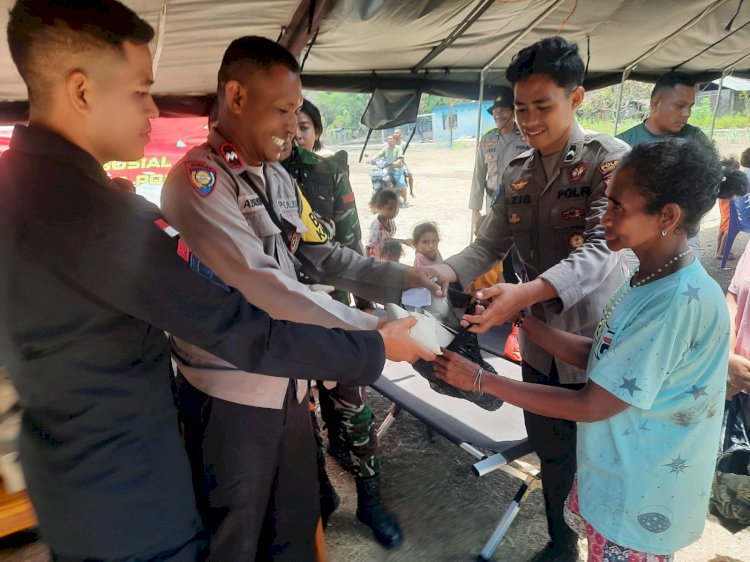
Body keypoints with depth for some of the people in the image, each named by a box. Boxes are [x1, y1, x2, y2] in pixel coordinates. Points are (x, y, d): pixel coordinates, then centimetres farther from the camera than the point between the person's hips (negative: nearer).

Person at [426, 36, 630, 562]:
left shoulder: (612, 159, -14)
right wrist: (441, 273, -20)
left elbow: (603, 250, -27)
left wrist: (527, 293, -42)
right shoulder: (516, 173, 4)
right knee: (551, 454, 20)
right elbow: (489, 245, 0)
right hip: (541, 344, 5)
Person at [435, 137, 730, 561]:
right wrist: (519, 316, -9)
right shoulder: (651, 281, -2)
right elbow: (598, 357, 1)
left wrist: (480, 380, -25)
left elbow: (590, 406, -28)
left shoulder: (680, 304, -32)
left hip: (640, 498, -7)